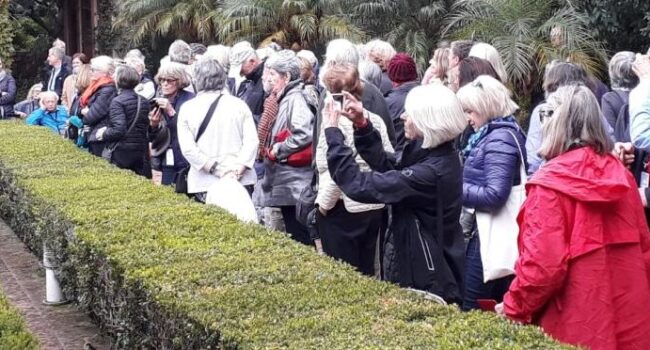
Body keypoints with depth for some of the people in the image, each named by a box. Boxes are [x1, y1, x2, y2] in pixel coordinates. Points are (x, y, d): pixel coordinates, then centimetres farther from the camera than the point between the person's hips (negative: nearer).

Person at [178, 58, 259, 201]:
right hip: (242, 182, 1)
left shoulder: (187, 108, 3)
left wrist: (218, 170, -7)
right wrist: (238, 170, -9)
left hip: (204, 184, -1)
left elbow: (188, 148, -6)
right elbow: (251, 141, -5)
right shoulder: (239, 105, 5)